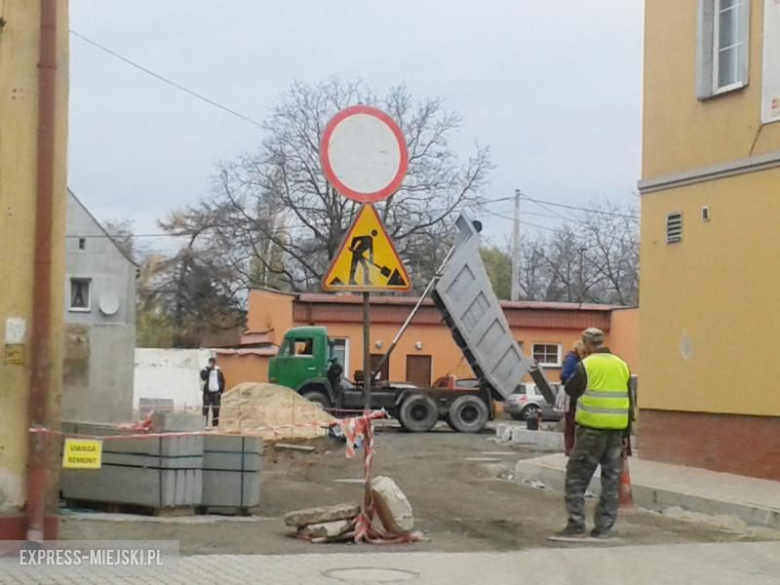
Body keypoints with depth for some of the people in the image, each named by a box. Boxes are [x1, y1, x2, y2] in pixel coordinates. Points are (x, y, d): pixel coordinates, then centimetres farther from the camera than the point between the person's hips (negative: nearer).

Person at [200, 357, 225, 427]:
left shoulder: (218, 371, 7)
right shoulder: (205, 370, -2)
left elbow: (222, 381, 10)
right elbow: (203, 377, -22)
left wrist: (221, 391, 3)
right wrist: (208, 368, -19)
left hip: (216, 393, 3)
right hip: (207, 392, -3)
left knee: (216, 410, 5)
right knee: (205, 409, -4)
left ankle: (215, 425, 11)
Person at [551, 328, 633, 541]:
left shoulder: (586, 365, -9)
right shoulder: (622, 365, 9)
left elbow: (570, 390, 4)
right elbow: (629, 403, 12)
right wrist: (626, 433, 17)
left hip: (592, 429, -5)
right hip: (616, 430, 5)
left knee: (576, 478, 1)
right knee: (611, 479, 10)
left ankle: (576, 525, -5)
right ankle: (603, 528, 12)